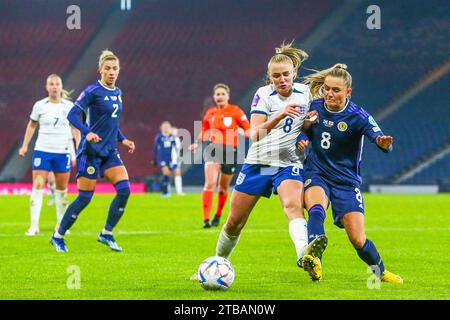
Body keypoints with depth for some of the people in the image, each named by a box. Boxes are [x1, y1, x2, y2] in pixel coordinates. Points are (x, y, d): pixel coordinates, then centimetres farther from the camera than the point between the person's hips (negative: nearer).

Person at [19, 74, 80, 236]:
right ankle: (34, 225, -11)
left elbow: (76, 128, 10)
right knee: (38, 186, -10)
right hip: (42, 150, -1)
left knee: (62, 189, 7)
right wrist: (25, 145, 8)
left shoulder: (69, 106, 1)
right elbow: (32, 125, 13)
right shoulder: (40, 106, 0)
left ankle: (61, 224, 19)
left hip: (63, 152, 1)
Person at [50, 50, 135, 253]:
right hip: (91, 151, -7)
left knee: (124, 190, -9)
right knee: (84, 198, -4)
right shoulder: (93, 91, -11)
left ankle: (106, 234, 4)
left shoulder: (117, 93, 12)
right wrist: (87, 132, -32)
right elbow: (72, 115, -18)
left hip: (110, 152, 7)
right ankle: (58, 236, 11)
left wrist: (123, 140, 13)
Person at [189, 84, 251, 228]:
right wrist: (197, 144, 7)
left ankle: (218, 216, 34)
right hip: (213, 148, 1)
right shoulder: (210, 113, 9)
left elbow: (248, 129, -1)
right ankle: (206, 219, -21)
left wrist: (242, 132, -23)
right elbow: (204, 131, 23)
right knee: (210, 183, -18)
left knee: (223, 187, 10)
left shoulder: (235, 111, -1)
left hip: (230, 150, -1)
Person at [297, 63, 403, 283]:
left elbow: (378, 137, -29)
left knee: (358, 240, -4)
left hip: (346, 181, -2)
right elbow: (305, 131, 15)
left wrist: (383, 142, -53)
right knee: (316, 209, -34)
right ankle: (314, 260, -52)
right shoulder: (314, 107, -3)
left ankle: (380, 271, 25)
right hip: (316, 174, 2)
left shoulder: (358, 116, -14)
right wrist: (302, 139, -9)